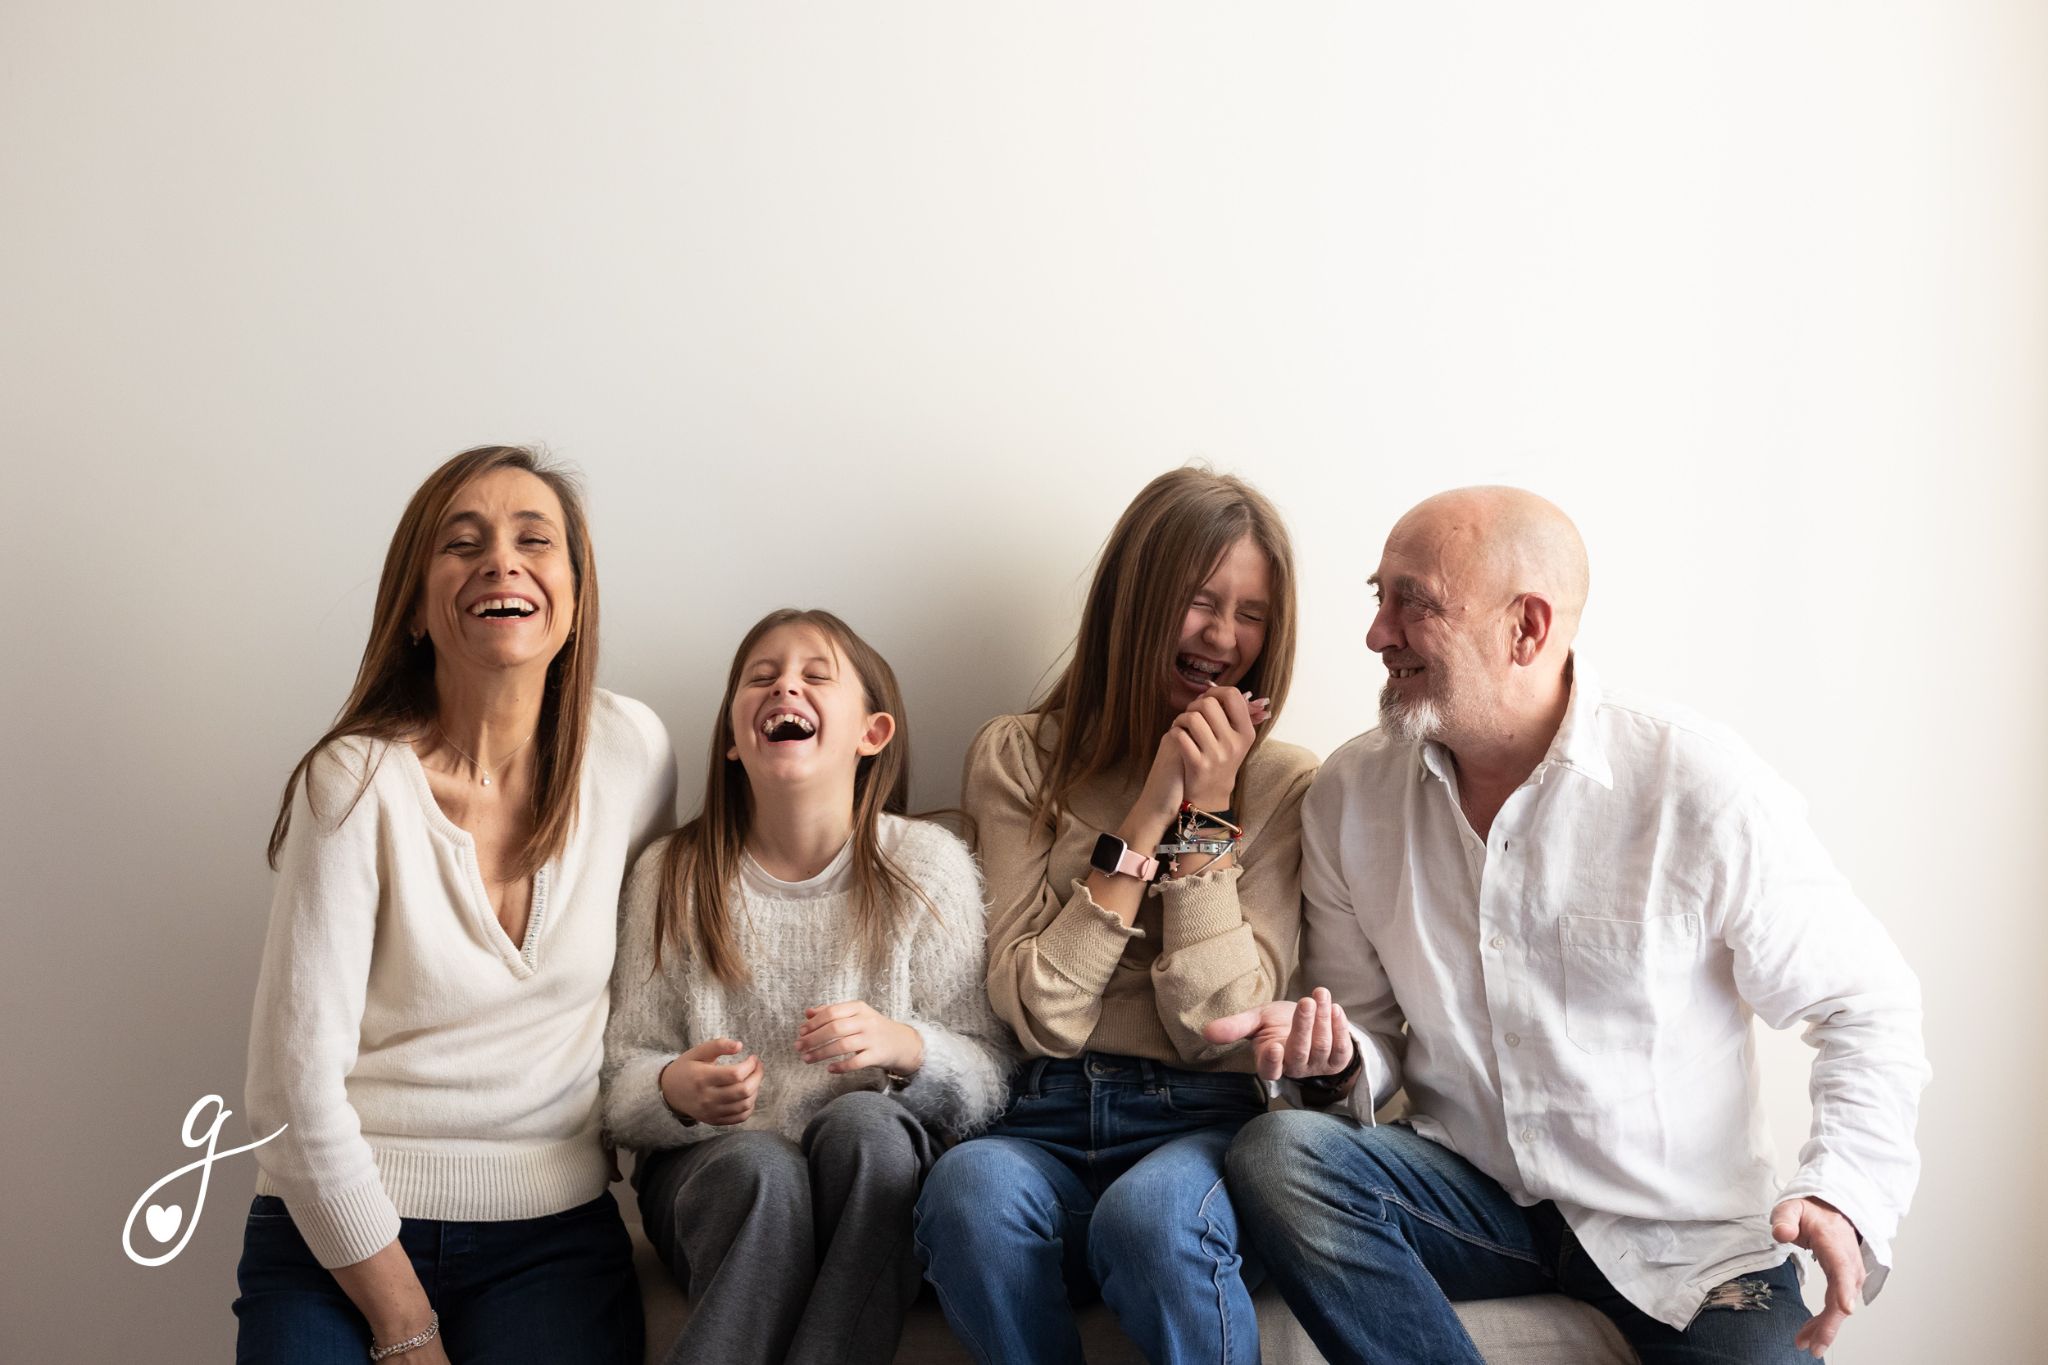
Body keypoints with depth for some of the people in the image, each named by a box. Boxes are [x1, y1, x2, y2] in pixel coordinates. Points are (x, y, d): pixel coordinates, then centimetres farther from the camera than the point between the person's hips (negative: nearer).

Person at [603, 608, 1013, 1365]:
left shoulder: (926, 864, -1)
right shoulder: (671, 875, 2)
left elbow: (989, 1075, -2)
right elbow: (621, 1076, 3)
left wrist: (905, 1046, -23)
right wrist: (678, 1090, -20)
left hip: (876, 1164, 0)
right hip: (712, 1168, 0)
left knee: (860, 1119, -33)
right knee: (760, 1166, -34)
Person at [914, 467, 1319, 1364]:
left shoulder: (1282, 784, 5)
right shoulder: (1018, 758, 6)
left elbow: (1218, 1028, -4)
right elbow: (1041, 1015, -5)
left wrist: (1207, 813, -8)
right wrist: (1148, 816, -10)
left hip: (1204, 1120, 0)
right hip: (1051, 1122, 1)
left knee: (1152, 1211, -35)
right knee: (970, 1188, -34)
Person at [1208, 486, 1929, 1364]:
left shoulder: (1702, 788, -13)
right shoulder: (1351, 794, -2)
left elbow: (1868, 1004, -5)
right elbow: (1372, 1029, 7)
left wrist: (1843, 1192, -21)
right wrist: (1334, 1059, -17)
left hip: (1684, 1234, -3)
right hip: (1471, 1191, 3)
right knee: (1277, 1155, -24)